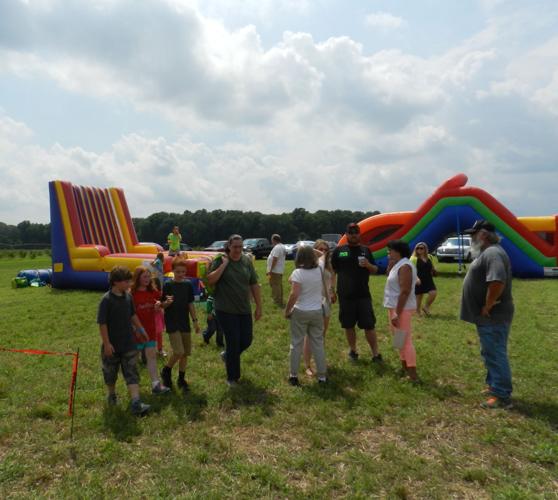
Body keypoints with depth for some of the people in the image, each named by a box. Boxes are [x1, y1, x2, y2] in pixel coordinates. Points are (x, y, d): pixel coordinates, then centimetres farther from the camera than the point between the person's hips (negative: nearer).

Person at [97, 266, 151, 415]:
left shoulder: (128, 296, 1)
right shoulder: (107, 299, -17)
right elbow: (102, 323, -16)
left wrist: (140, 329, 16)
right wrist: (106, 343, -17)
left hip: (128, 343, 4)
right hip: (112, 345, -4)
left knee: (132, 373, -2)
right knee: (110, 372, 16)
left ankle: (136, 403, -5)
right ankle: (112, 395, 40)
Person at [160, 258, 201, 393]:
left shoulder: (188, 285, 3)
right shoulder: (168, 285, -7)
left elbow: (190, 304, 10)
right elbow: (162, 305, -4)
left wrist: (195, 321, 9)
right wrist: (167, 302, -26)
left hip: (185, 322, 5)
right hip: (172, 322, -4)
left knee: (186, 352, 7)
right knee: (179, 351, -14)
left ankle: (181, 379, 22)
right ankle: (166, 371, 13)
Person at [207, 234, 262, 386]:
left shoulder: (247, 261, 2)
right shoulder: (220, 261, -7)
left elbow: (254, 284, 6)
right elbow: (210, 280, -19)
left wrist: (258, 307, 6)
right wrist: (224, 264, -21)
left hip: (244, 309, 4)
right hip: (226, 310, -4)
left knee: (246, 340, 8)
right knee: (233, 343, 1)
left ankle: (227, 355, 40)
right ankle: (232, 378, 20)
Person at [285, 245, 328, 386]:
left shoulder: (298, 272, -15)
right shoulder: (319, 270, -1)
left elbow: (294, 294, -20)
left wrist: (287, 310, -9)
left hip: (300, 312, -4)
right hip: (317, 311, 4)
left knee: (296, 344, 8)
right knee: (318, 344, 12)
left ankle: (294, 376, 17)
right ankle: (322, 376, 19)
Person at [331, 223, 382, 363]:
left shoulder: (365, 250, 7)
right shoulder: (339, 250, 3)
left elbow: (375, 270, 11)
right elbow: (332, 271, 6)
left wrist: (368, 265, -11)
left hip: (363, 295, 0)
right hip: (345, 295, 0)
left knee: (369, 325, 1)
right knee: (348, 325, 9)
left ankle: (376, 354, 10)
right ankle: (353, 351, 26)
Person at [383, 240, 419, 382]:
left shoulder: (404, 266, -19)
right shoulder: (398, 264, 11)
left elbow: (405, 292, -24)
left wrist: (397, 314, -25)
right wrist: (390, 263, 7)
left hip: (401, 309, -10)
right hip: (395, 307, 10)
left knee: (405, 340, -6)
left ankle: (412, 374, -1)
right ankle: (404, 367, 29)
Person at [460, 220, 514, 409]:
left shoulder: (492, 253, -21)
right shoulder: (486, 253, 14)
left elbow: (497, 282, -34)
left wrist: (487, 307, -24)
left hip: (492, 317, -11)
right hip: (488, 318, 11)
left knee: (496, 355, -2)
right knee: (491, 354, 20)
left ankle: (502, 396, 7)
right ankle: (495, 386, 33)